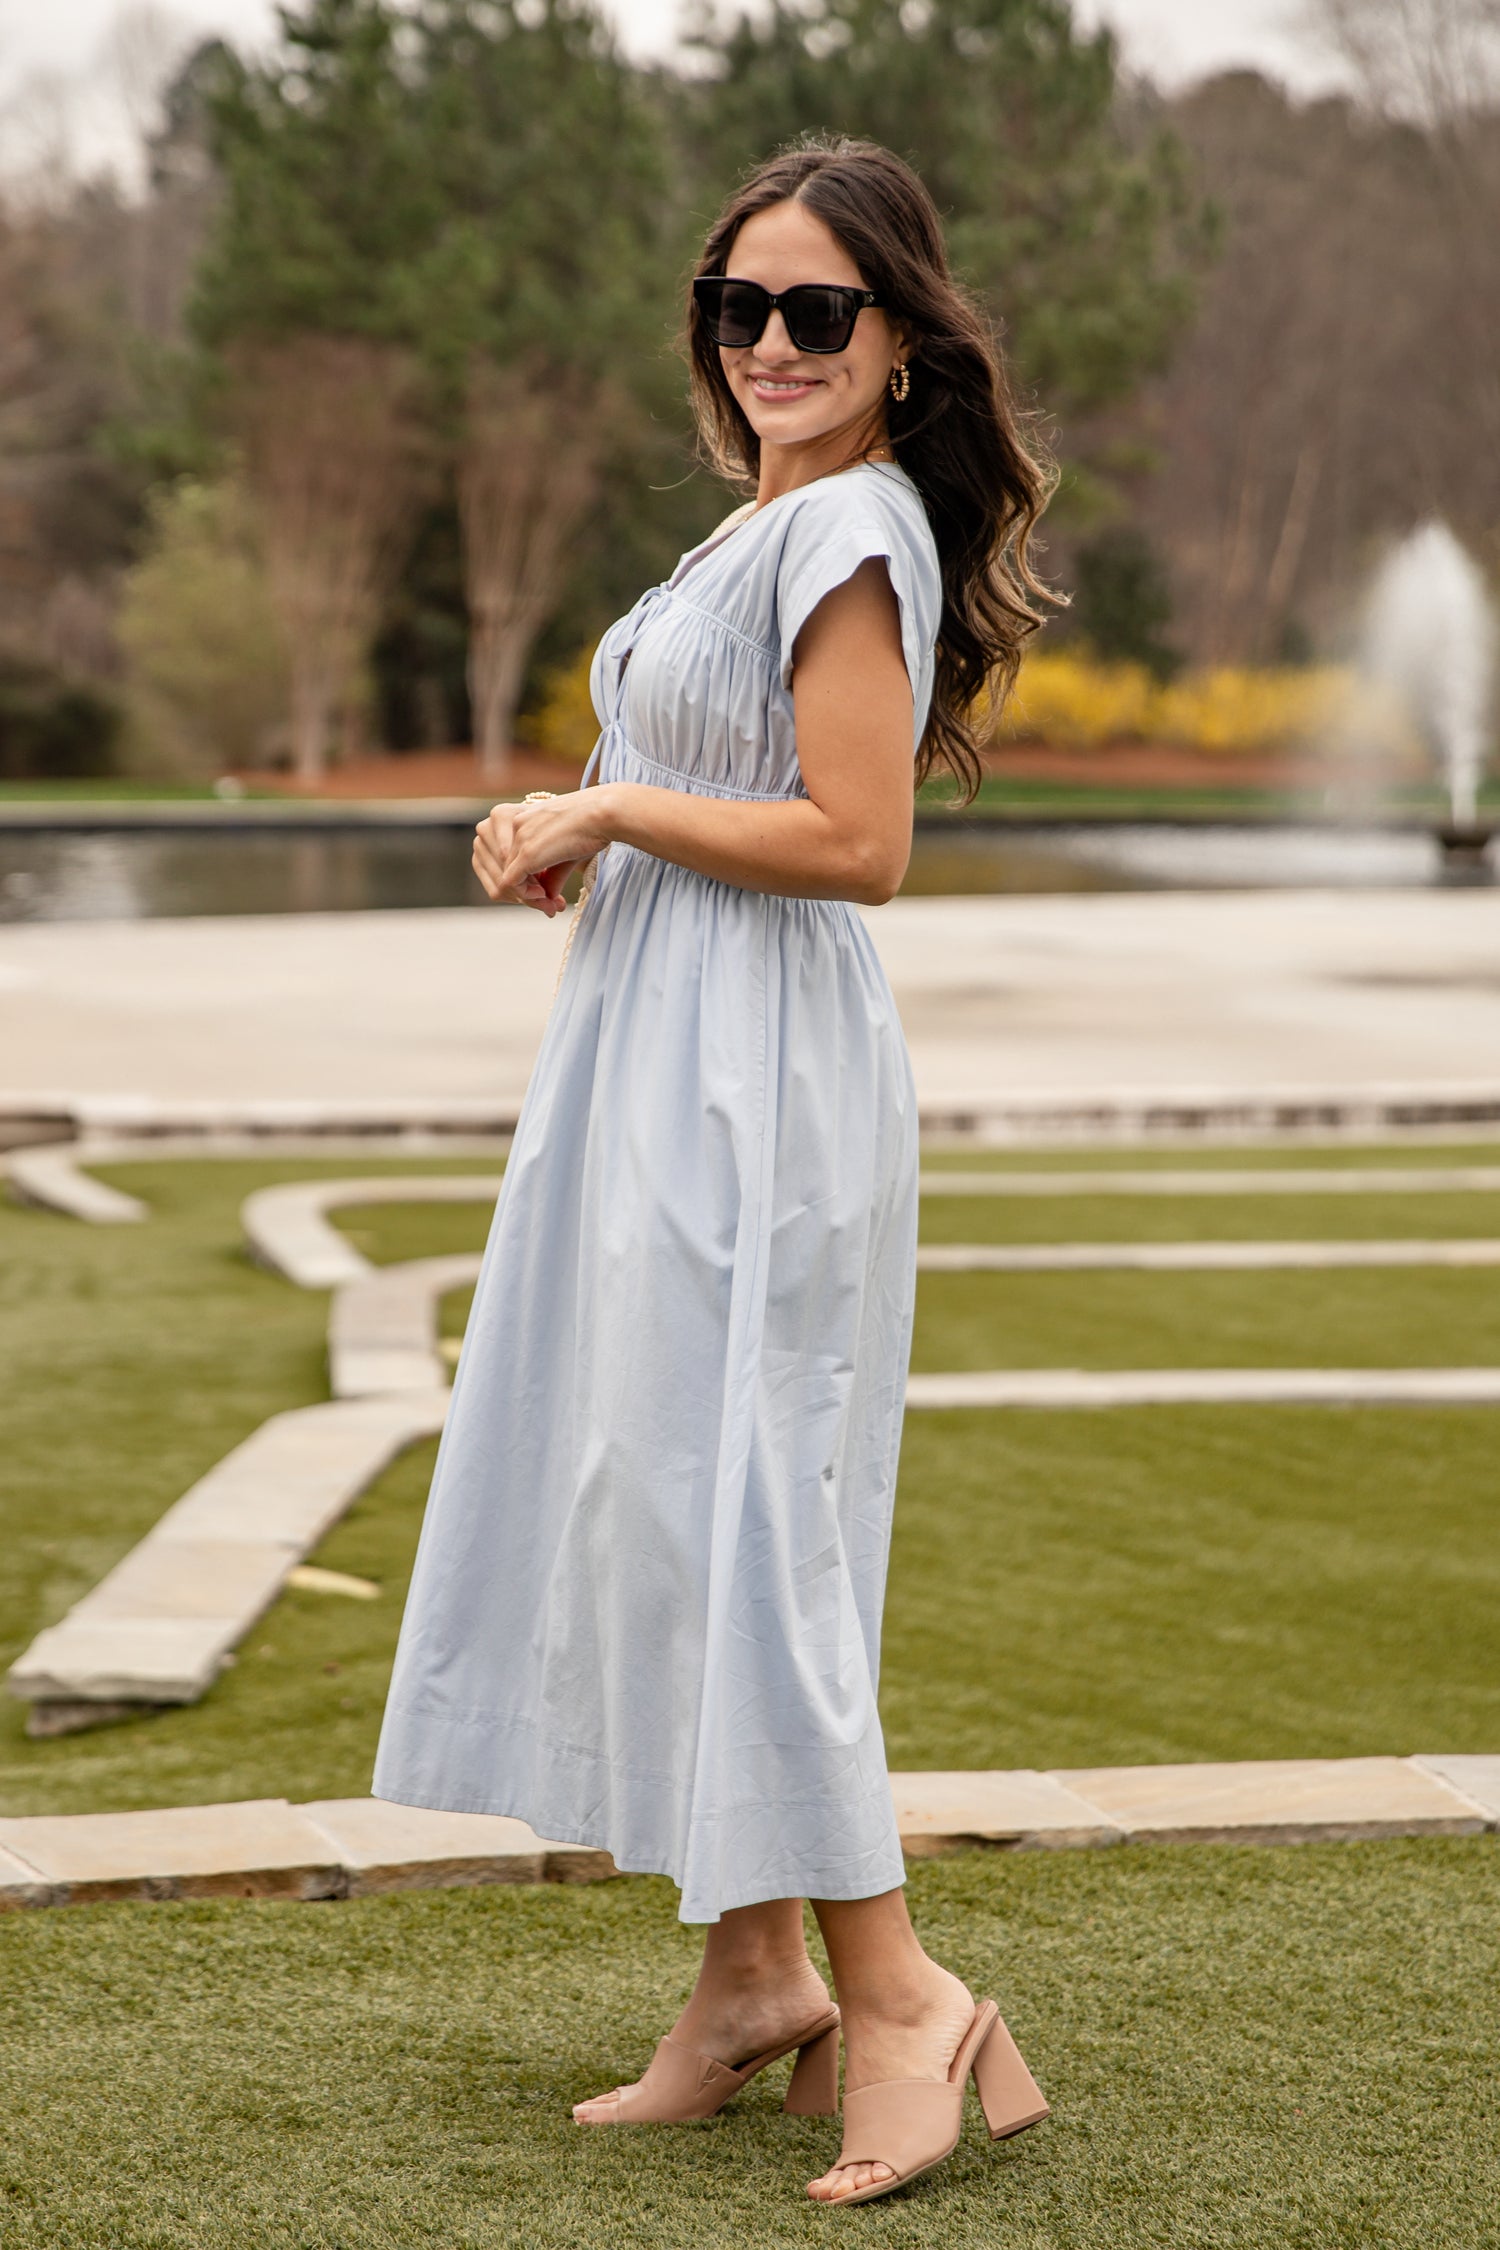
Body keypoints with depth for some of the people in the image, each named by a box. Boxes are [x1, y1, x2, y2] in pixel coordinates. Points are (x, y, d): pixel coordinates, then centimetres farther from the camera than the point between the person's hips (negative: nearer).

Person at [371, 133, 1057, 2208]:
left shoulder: (852, 528, -13)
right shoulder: (779, 521, 17)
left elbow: (856, 845, -21)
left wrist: (604, 814, -13)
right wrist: (571, 833, 7)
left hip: (751, 1079, -10)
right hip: (659, 1061, 10)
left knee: (724, 1511, -9)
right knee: (650, 1508, 11)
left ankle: (895, 1990, -3)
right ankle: (754, 1972, 18)